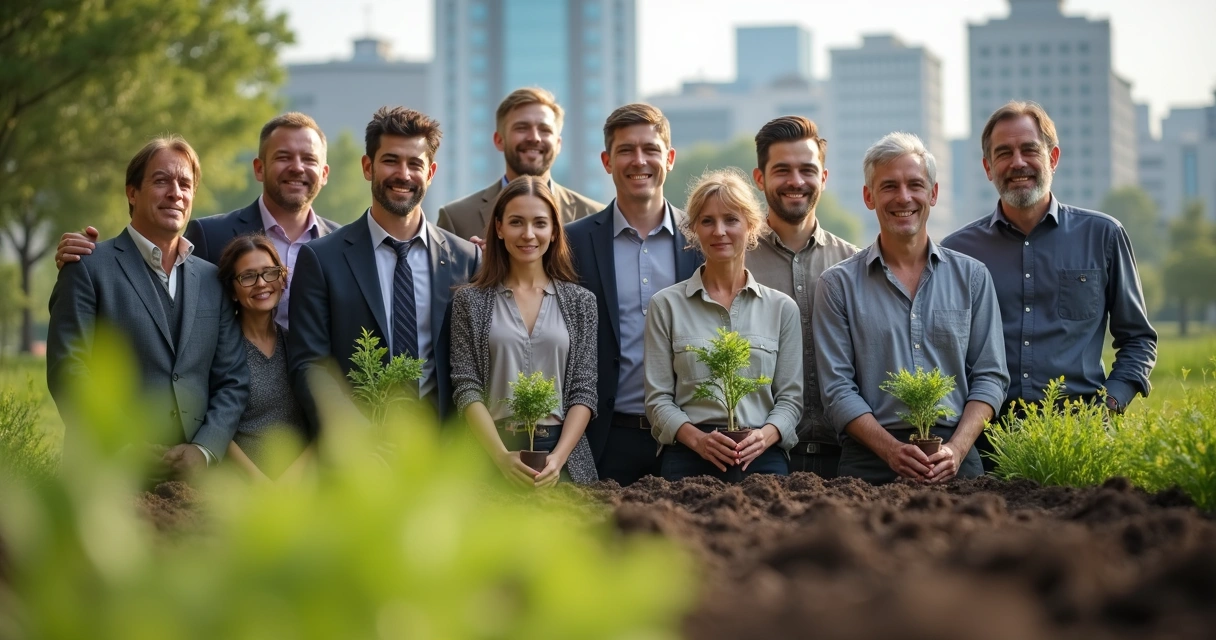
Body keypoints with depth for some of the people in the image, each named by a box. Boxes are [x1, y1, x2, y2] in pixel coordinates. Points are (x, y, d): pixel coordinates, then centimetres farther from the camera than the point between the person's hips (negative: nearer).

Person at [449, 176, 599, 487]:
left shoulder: (580, 302, 5)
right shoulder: (470, 301, 2)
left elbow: (584, 391, 0)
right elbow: (467, 388, -4)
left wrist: (558, 457, -14)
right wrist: (502, 456, -17)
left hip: (564, 453, 1)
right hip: (492, 452, -1)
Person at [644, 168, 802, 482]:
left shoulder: (782, 308, 10)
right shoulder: (666, 305, 6)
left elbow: (790, 397, 8)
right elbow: (658, 397, 3)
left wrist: (765, 436, -12)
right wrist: (698, 439, -14)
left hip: (762, 457, 1)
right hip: (688, 458, -1)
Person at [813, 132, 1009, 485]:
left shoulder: (971, 276, 13)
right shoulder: (839, 284, 7)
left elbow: (989, 376, 9)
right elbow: (837, 388, 2)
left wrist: (956, 450, -7)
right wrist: (894, 451, -12)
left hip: (956, 460, 2)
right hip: (871, 462, -1)